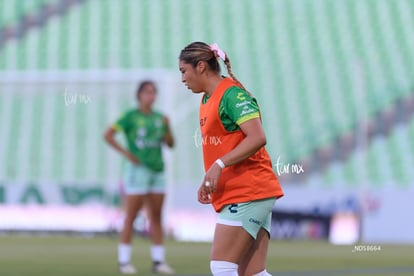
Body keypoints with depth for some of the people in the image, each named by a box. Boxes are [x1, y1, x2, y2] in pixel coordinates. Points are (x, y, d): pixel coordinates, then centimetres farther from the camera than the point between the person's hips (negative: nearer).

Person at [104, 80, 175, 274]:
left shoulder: (159, 118, 11)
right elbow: (108, 135, -9)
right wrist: (126, 153, -13)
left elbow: (170, 144, 14)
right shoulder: (131, 117, -4)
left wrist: (167, 127, -4)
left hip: (157, 171, 5)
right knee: (131, 216, -4)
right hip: (138, 169, -5)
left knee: (156, 217, 7)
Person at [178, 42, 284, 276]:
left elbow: (257, 138, -22)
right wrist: (209, 180, 12)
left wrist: (219, 165, -25)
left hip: (247, 194, -9)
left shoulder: (233, 94, -12)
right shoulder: (207, 100, 17)